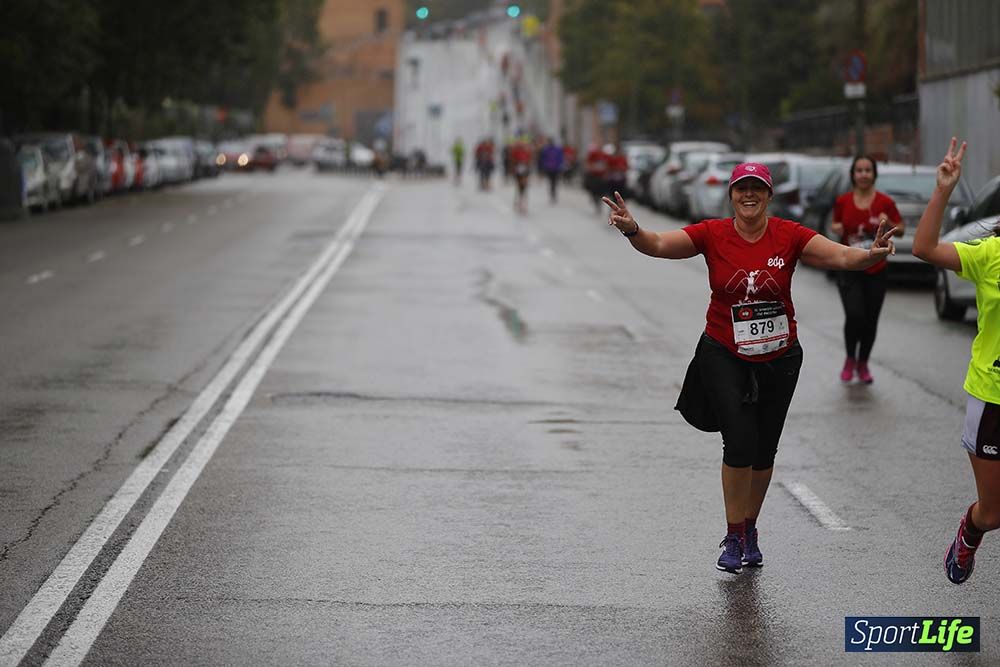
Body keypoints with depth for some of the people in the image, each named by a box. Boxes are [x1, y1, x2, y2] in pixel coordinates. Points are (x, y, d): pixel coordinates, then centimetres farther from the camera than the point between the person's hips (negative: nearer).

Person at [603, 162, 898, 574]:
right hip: (724, 355, -2)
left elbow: (840, 256, -16)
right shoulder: (712, 235, -8)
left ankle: (749, 530, 31)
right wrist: (632, 230, -38)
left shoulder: (789, 236, -8)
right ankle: (733, 537, 1)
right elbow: (659, 245, -17)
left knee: (764, 450, 11)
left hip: (778, 358, 2)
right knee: (740, 442, -14)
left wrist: (872, 254, -37)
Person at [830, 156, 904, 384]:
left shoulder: (885, 202, -4)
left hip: (876, 270, 1)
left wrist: (888, 225, -18)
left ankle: (863, 363, 28)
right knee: (854, 316, -17)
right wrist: (835, 228, -8)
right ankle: (850, 359, 8)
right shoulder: (842, 202, 0)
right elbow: (835, 224, 15)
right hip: (849, 269, -1)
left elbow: (900, 230, 3)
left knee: (870, 320, 5)